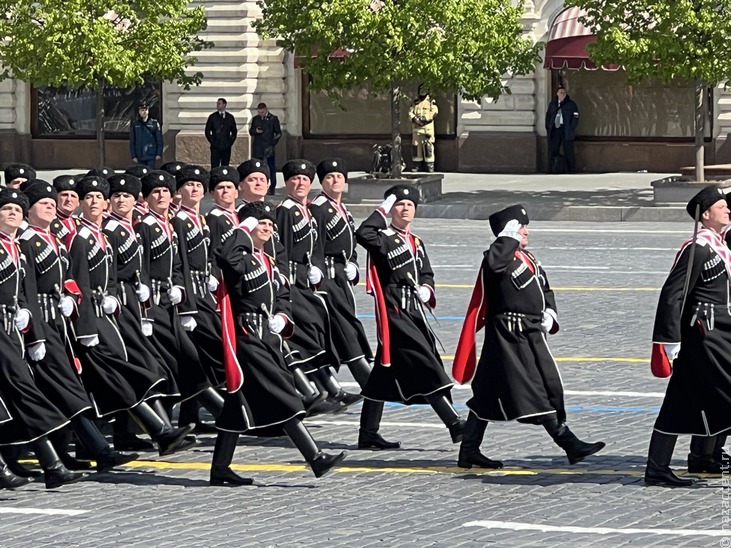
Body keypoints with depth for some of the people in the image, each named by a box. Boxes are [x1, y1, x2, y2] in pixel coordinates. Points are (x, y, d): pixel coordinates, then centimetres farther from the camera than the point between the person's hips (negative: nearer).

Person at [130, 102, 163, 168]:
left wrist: (159, 153, -3)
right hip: (140, 156, 2)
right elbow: (132, 142, 6)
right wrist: (133, 156, 0)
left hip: (151, 155, -2)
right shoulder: (135, 124, 5)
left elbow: (159, 140, 3)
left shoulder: (154, 123, 2)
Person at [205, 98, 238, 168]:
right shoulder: (212, 117, 4)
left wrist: (230, 142, 3)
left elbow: (234, 131, 14)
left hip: (226, 147, 2)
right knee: (214, 167, -6)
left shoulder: (230, 117, 9)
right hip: (215, 147, -2)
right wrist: (212, 141, -3)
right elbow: (207, 131, 6)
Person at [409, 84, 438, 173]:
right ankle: (417, 165, 8)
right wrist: (415, 119, -12)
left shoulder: (431, 102, 7)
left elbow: (434, 112, -7)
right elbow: (410, 112, 8)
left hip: (427, 127, -4)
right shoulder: (415, 102, 18)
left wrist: (425, 118, -18)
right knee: (416, 146, 3)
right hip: (416, 128, 4)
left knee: (428, 146, -9)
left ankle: (430, 165, -9)